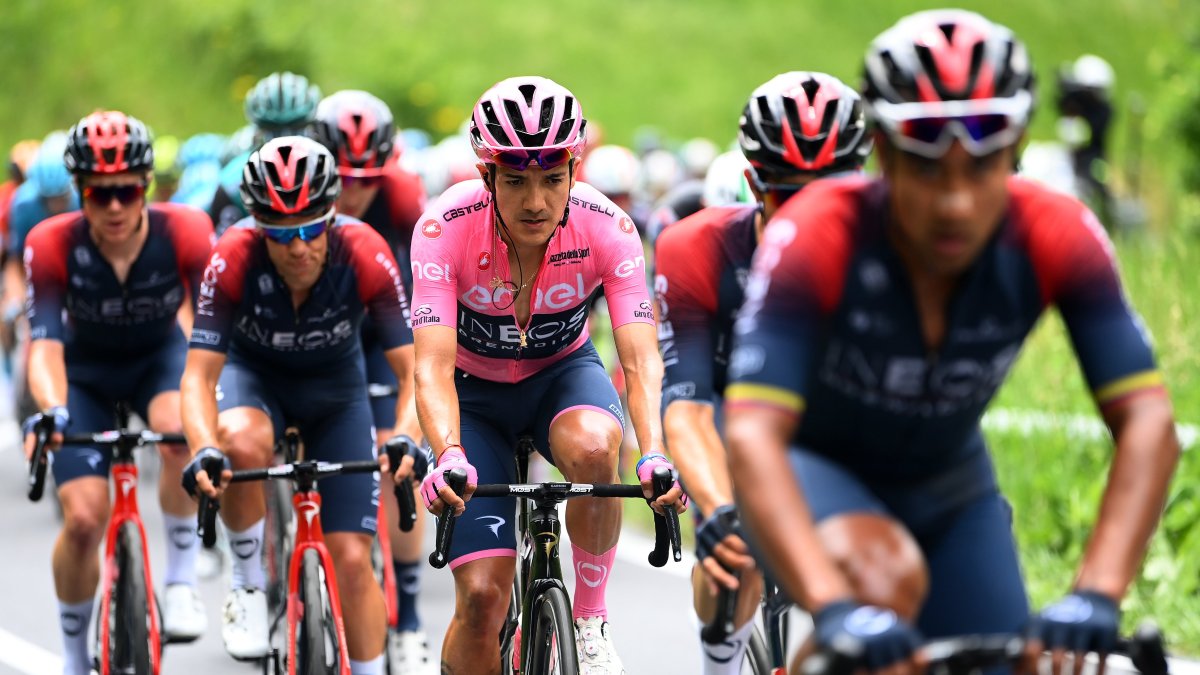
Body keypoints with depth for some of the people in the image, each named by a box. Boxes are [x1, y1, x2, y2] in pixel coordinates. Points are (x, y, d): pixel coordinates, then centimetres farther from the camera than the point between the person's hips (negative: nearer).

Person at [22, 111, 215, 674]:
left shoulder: (185, 232, -27)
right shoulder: (52, 245, -28)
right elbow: (44, 343, -32)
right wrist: (51, 411, -51)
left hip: (160, 358, 0)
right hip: (87, 373, 0)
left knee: (183, 431, -35)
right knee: (83, 518, -14)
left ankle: (180, 581, -16)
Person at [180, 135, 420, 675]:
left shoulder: (365, 256, -31)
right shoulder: (234, 258, -31)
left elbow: (414, 370, -30)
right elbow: (199, 375, -31)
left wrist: (406, 439, -50)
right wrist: (204, 449, -50)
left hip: (335, 387, 1)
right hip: (253, 373, -1)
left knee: (352, 560, -8)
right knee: (243, 445, -37)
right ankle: (249, 585, -13)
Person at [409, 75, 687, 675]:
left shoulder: (607, 228, -26)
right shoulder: (446, 227, -29)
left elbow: (640, 358, -32)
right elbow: (432, 364, -36)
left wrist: (654, 455, -51)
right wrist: (449, 457, -55)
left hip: (562, 372, 1)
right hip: (475, 389, -1)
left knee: (593, 447, -37)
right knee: (482, 596, -15)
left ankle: (591, 624, -16)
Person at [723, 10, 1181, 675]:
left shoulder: (1054, 237, -26)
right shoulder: (818, 237, -34)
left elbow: (1147, 423, -30)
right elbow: (753, 435, -43)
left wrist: (1096, 594, -46)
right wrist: (833, 608, -58)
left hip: (946, 482, 4)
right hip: (814, 469, -4)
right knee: (887, 577, -35)